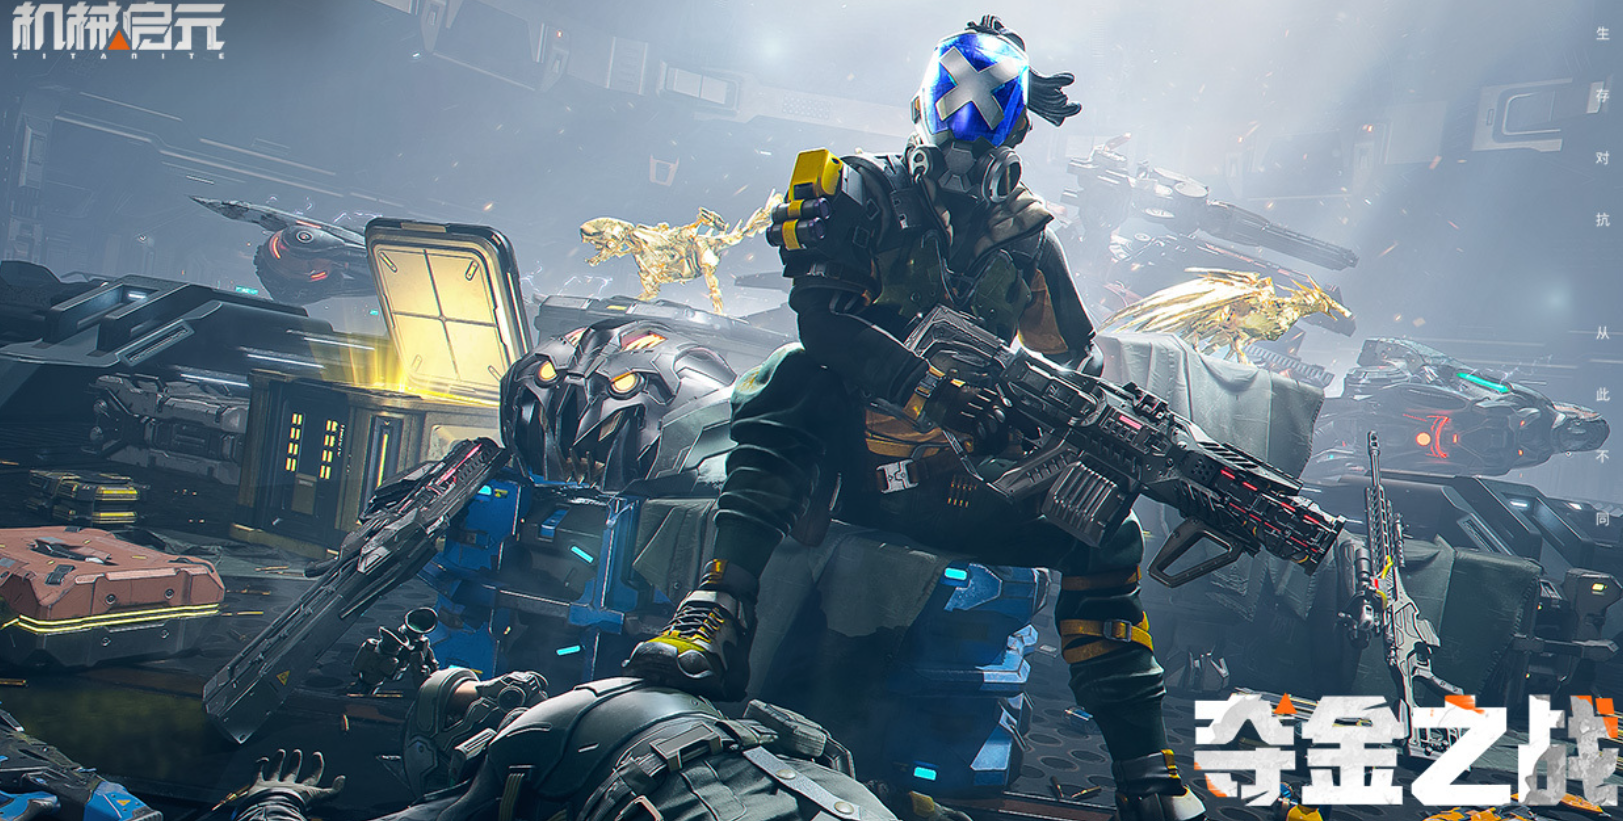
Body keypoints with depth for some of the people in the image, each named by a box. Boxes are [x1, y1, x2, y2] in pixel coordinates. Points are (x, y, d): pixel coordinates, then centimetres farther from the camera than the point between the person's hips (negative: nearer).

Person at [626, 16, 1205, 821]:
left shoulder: (1023, 235, 12)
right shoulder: (865, 194, 1)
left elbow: (1077, 363, 16)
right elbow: (822, 313, -17)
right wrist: (930, 389, -30)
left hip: (961, 470, 3)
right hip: (848, 447, -3)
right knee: (796, 375, -32)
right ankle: (717, 619, -42)